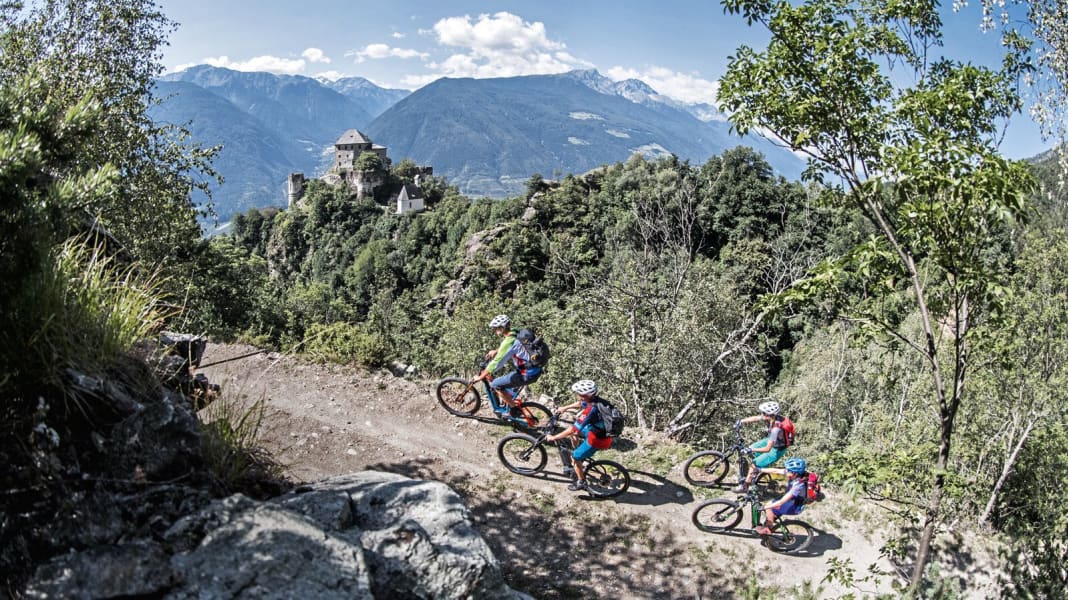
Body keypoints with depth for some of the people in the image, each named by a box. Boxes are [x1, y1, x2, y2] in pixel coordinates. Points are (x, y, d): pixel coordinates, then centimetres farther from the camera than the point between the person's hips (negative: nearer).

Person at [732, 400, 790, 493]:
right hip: (771, 441, 8)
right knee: (747, 452, 10)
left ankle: (744, 487, 7)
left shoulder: (776, 429, -40)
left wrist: (751, 450, -34)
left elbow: (767, 449, -36)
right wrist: (741, 421, -15)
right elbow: (755, 418, -4)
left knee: (754, 464, -9)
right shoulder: (770, 417, -19)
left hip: (777, 450, -8)